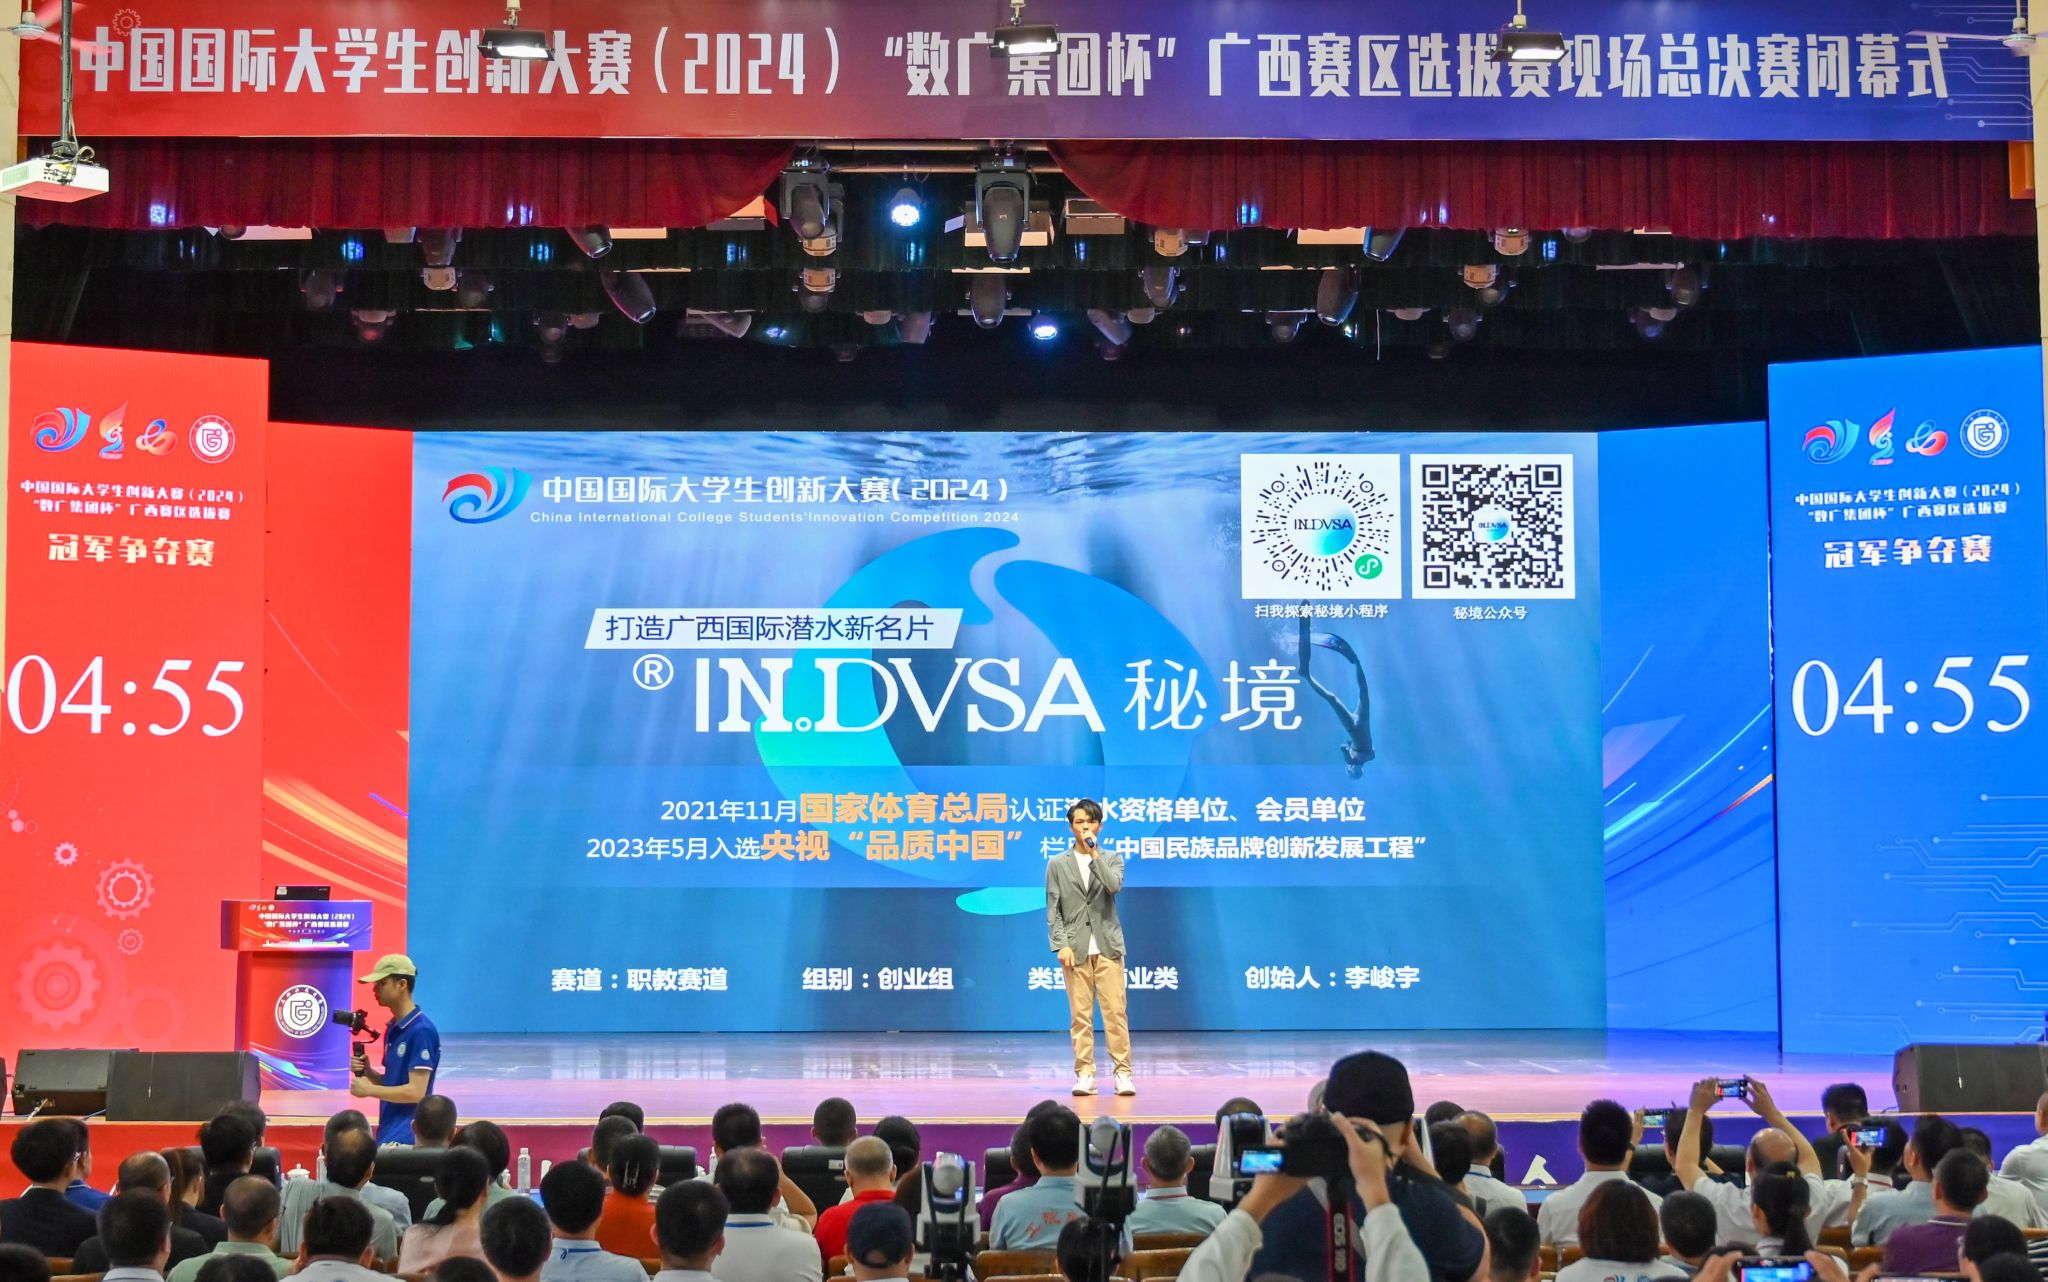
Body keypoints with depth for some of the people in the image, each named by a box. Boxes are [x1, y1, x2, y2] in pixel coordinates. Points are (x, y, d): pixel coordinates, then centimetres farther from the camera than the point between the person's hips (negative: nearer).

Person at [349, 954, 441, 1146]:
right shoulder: (392, 1029, 14)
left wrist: (369, 1090, -10)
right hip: (388, 1135, 9)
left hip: (405, 1139, -9)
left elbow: (416, 1091, -18)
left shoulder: (421, 1030, -14)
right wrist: (367, 1072, 3)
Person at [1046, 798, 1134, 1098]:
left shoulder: (1111, 858, 11)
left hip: (1108, 946, 0)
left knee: (1116, 1012, -5)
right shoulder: (1057, 864, 9)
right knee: (1080, 1016, -1)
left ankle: (1123, 1072, -1)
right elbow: (1053, 910, 5)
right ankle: (1085, 1074, 3)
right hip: (1076, 948, 0)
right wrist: (1061, 945, -6)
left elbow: (1115, 885, -11)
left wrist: (1095, 853, -9)